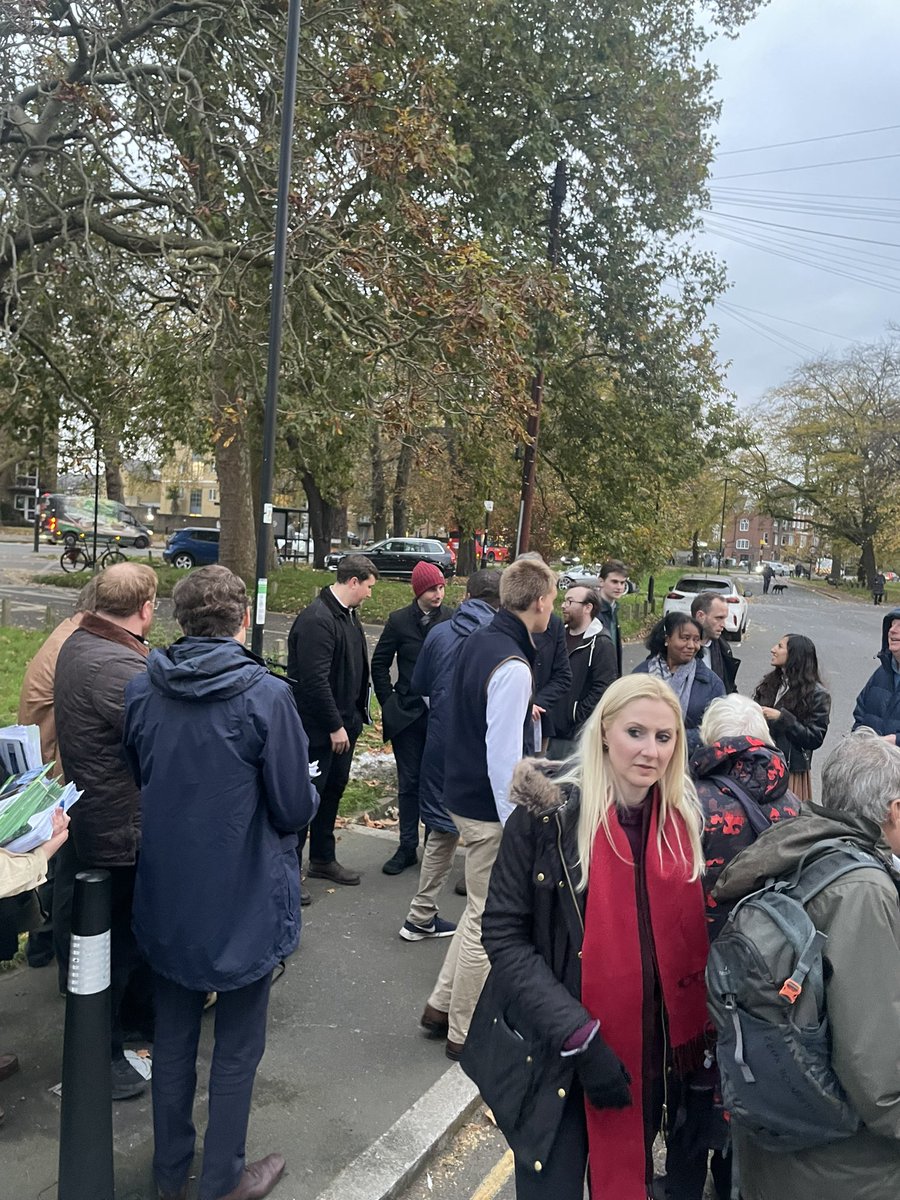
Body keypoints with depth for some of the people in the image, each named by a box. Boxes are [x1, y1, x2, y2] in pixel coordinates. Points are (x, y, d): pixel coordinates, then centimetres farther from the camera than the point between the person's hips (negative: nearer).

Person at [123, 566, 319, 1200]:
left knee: (173, 1035, 22)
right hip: (243, 899, -4)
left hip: (165, 896, 5)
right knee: (237, 1047, 16)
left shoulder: (141, 690, -7)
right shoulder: (266, 695, -22)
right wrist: (310, 796, 5)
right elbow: (295, 808, -17)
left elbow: (134, 781, 7)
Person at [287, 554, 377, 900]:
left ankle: (323, 859, 34)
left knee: (333, 790, 19)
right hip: (317, 728, -10)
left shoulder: (349, 615, 10)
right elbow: (315, 680, -25)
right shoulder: (317, 620, -21)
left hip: (343, 723, 10)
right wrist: (335, 726, -20)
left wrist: (353, 717, 13)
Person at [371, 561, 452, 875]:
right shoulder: (399, 620, -1)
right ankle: (407, 847, 19)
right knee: (409, 783, 9)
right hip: (407, 716, 1)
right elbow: (380, 663, 8)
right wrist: (389, 702, 4)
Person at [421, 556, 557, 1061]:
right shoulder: (512, 667, -24)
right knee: (487, 920, 7)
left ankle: (442, 1005, 33)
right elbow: (503, 754, -25)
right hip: (490, 809, -9)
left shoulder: (478, 641, 4)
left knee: (483, 907, 23)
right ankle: (465, 1032, 23)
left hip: (463, 792, 9)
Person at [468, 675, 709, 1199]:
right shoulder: (548, 813, -18)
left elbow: (690, 935, 8)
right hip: (556, 1054, -4)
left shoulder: (685, 818, -3)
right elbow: (504, 935, -16)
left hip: (648, 1050, 4)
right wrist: (580, 1037, -21)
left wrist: (693, 1032, 0)